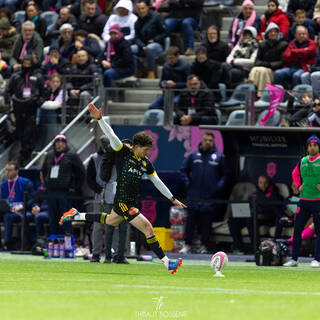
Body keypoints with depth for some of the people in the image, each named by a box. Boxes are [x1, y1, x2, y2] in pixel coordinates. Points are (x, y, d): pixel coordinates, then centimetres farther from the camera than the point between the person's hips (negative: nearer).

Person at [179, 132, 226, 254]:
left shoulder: (219, 157, 4)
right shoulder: (194, 155, 6)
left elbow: (224, 174, 9)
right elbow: (183, 170, 13)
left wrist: (219, 186, -3)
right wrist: (187, 183, 3)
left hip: (210, 197, -1)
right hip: (194, 196, 1)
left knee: (206, 222, 1)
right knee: (191, 220, -1)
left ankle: (204, 246, 8)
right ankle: (187, 245, 3)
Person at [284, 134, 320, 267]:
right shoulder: (302, 161, 11)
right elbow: (295, 173, 29)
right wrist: (299, 185, 13)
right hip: (303, 200, 5)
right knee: (297, 230, 3)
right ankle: (294, 259, 7)